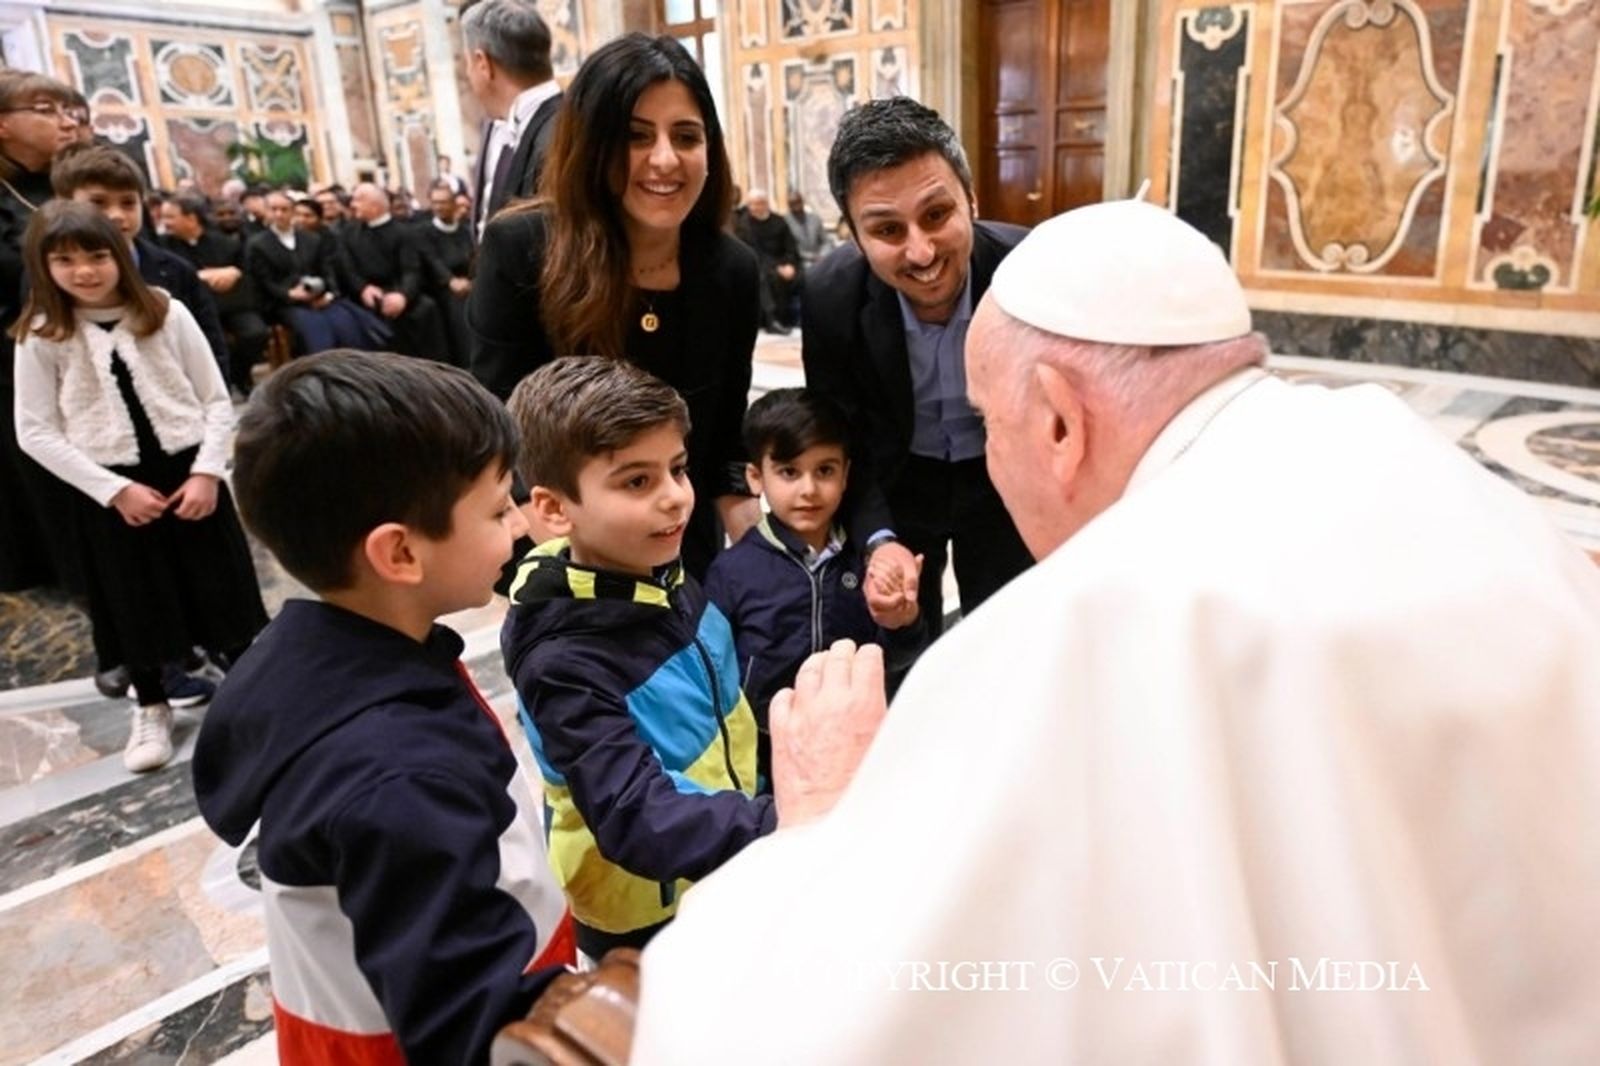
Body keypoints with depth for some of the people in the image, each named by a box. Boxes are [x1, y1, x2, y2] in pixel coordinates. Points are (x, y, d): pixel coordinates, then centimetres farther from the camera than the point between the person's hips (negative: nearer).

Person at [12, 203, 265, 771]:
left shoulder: (166, 314, -4)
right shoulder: (40, 337, -4)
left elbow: (217, 401, -2)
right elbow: (36, 433, -5)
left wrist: (207, 473, -12)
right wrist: (114, 489, -12)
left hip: (189, 472, 0)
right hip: (110, 488, 0)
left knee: (222, 586, 9)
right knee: (136, 600, 12)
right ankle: (152, 708, 32)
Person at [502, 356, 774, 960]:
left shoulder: (666, 581, -8)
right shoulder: (564, 661, -30)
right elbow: (637, 820, -40)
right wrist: (783, 826, -53)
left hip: (727, 885, 7)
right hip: (651, 927, -6)